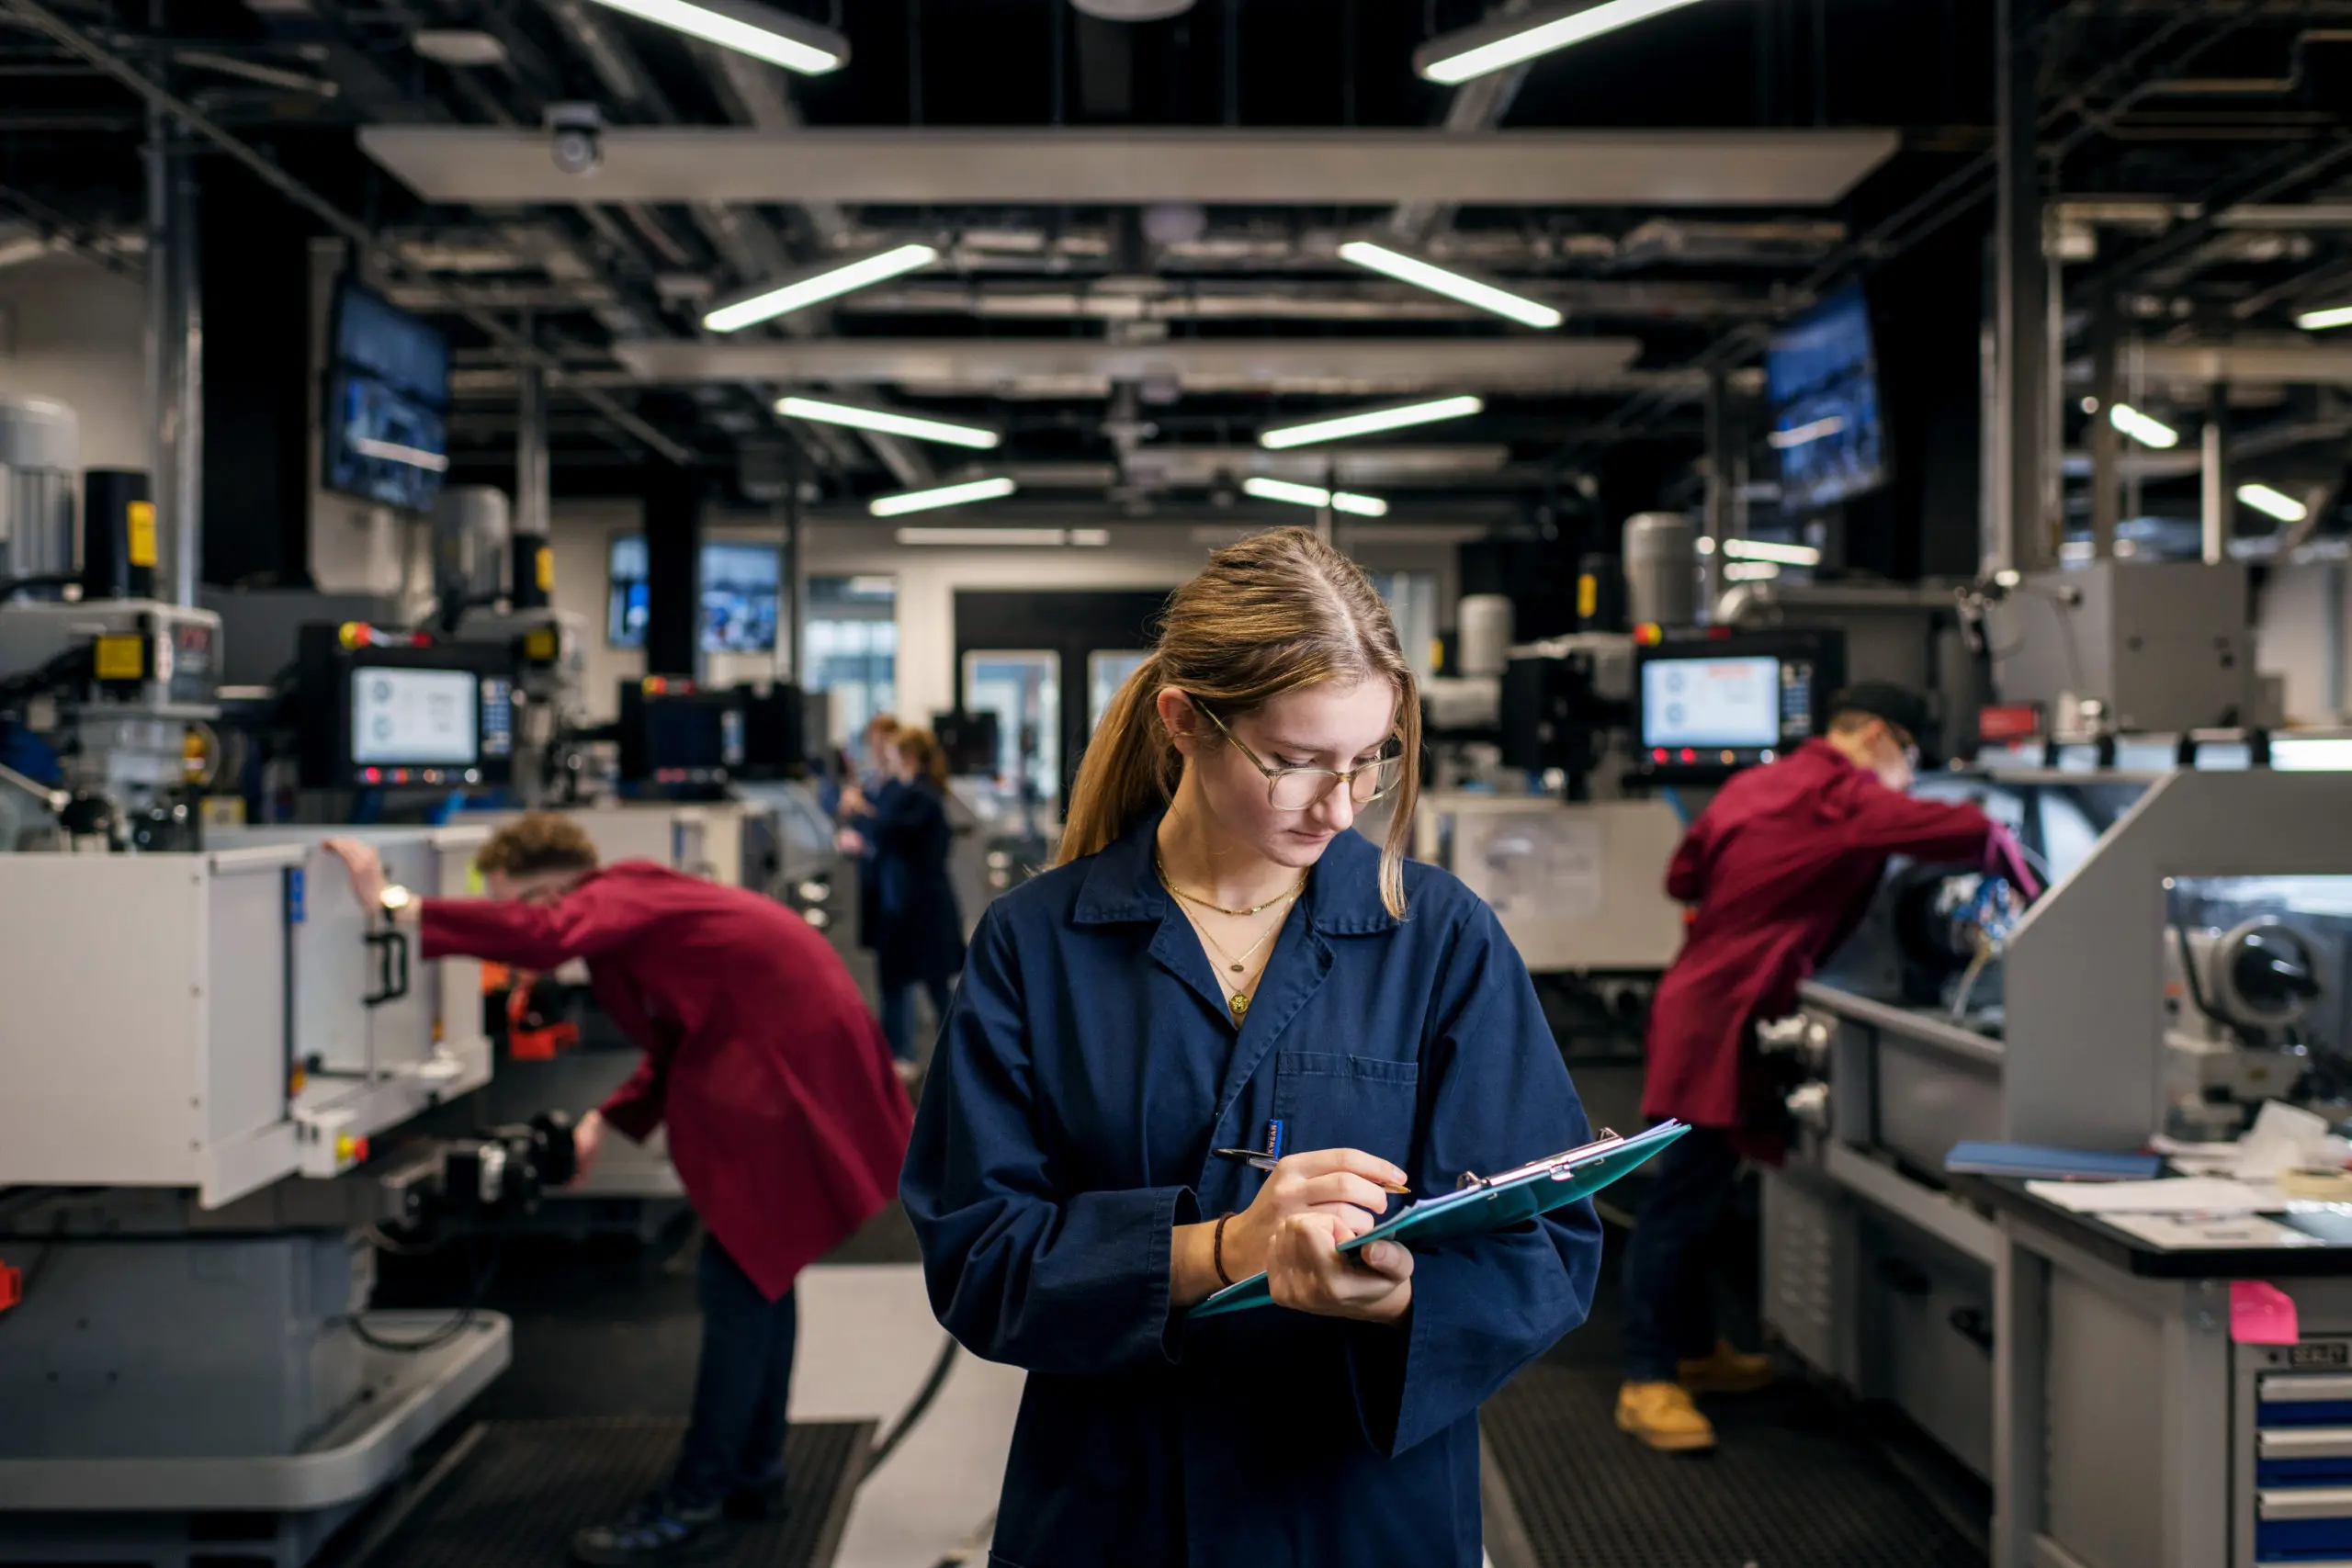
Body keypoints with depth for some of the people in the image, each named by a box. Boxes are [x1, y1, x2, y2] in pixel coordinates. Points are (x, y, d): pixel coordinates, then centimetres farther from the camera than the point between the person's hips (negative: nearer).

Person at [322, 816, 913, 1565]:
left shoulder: (617, 899, -14)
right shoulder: (635, 909, 14)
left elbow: (538, 936, -35)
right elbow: (682, 1043, 19)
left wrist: (394, 905, -32)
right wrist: (607, 1122, 9)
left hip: (790, 1075, -11)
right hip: (786, 1062, 11)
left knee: (740, 1280, -6)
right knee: (759, 1270, 18)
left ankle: (693, 1504, 3)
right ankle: (754, 1473, 30)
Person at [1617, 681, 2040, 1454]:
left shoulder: (1756, 783, 14)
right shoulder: (1842, 796, -11)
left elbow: (1681, 876, 20)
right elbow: (1972, 832, -15)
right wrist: (2027, 888, 2)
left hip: (1697, 999, 10)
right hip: (1718, 1020, -10)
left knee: (1694, 1195, 17)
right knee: (1681, 1201, -6)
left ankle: (1693, 1350, 29)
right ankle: (1647, 1383, -1)